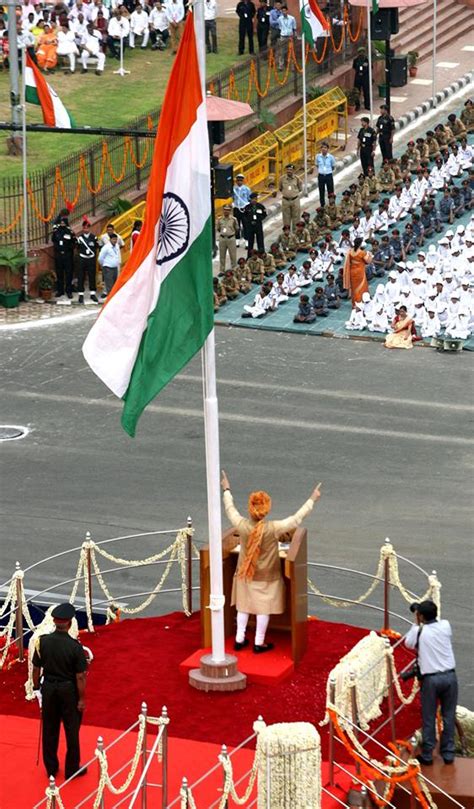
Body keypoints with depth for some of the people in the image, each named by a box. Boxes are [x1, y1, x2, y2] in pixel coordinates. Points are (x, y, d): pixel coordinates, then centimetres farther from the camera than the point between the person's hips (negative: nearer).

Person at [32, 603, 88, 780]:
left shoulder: (43, 642, -12)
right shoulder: (75, 646, -21)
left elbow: (36, 668, -2)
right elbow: (80, 676, -16)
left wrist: (36, 687, 13)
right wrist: (82, 699, -6)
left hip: (49, 689, 3)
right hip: (69, 691, -3)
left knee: (49, 730, 16)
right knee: (71, 731, 11)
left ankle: (51, 768, 27)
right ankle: (72, 769, 21)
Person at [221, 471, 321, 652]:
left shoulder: (242, 525, -20)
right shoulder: (273, 528, -27)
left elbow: (230, 510, 0)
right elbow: (296, 519, -18)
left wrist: (226, 490, 16)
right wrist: (312, 500, -6)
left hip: (245, 574, 3)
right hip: (267, 577, -3)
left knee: (243, 606, 17)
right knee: (264, 608, 10)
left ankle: (239, 639, 25)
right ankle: (259, 643, 17)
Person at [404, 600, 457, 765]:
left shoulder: (419, 632, -8)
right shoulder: (445, 625, -1)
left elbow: (408, 643, 11)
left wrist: (416, 624, 13)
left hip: (431, 678, -2)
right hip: (449, 676, 2)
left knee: (429, 719, 7)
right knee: (449, 717, 10)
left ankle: (427, 755, 11)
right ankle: (448, 754, 13)